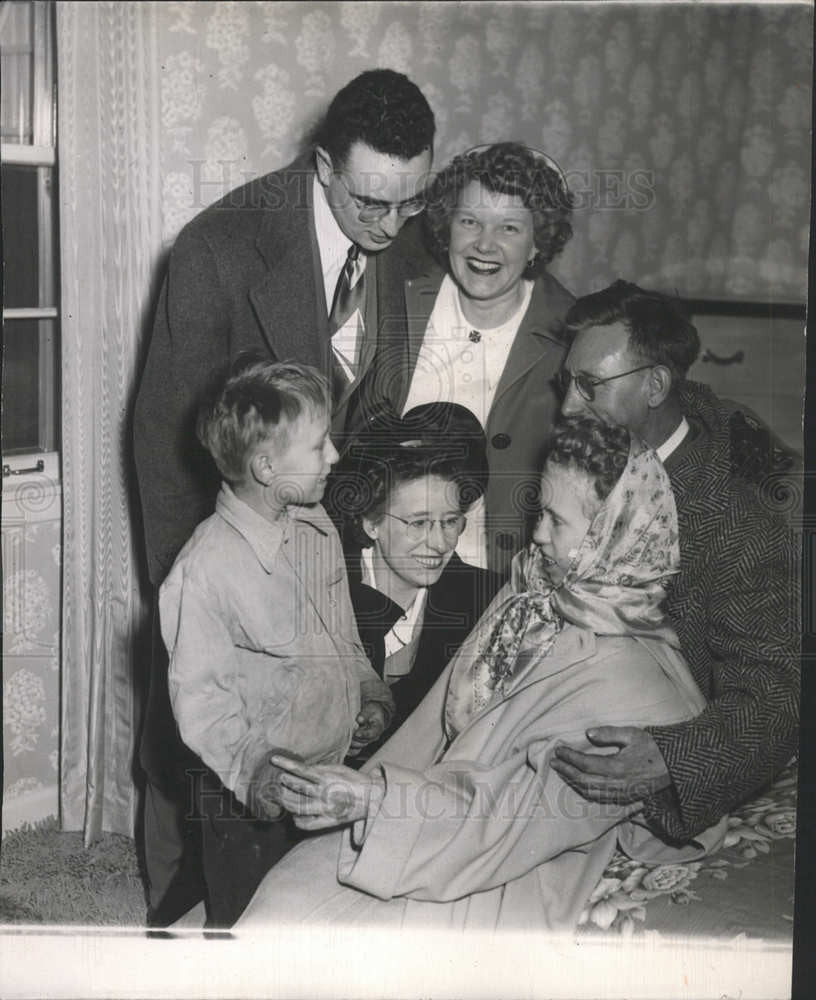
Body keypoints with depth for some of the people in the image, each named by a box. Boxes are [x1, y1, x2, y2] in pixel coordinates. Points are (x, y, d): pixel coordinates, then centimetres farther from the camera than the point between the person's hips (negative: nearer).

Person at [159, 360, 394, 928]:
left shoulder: (316, 525, 1)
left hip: (339, 768, 7)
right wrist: (258, 774, -29)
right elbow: (200, 700, -20)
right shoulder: (205, 571, -24)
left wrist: (372, 693, 4)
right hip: (256, 801, -7)